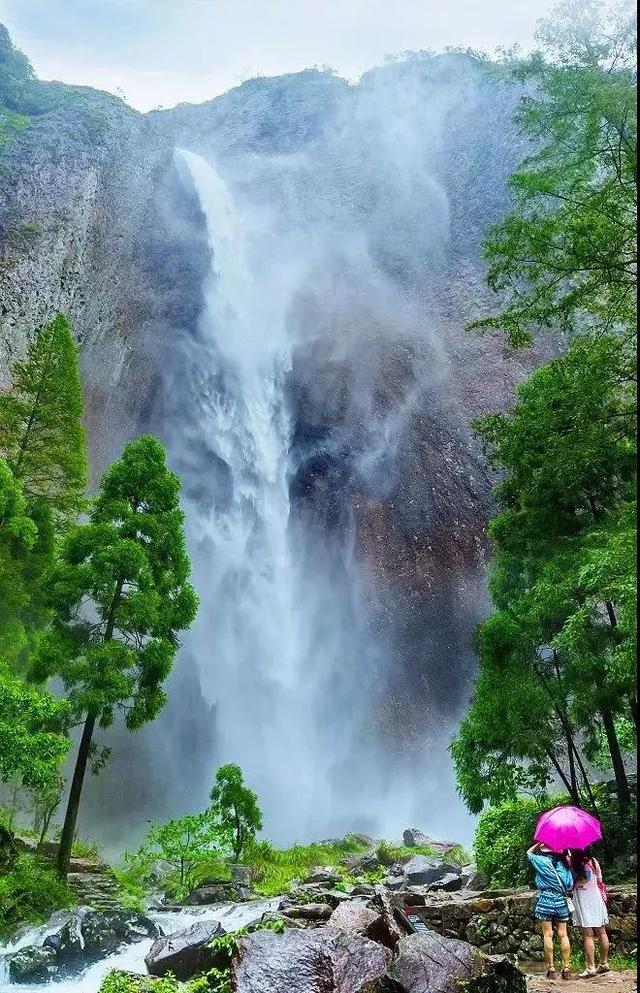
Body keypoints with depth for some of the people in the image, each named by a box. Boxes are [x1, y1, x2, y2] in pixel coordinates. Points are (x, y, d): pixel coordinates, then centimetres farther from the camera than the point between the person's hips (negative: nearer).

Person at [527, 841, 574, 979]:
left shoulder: (541, 861, -7)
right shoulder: (563, 862, 1)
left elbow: (529, 853, 13)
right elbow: (570, 885, 1)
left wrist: (540, 843, 10)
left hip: (545, 900, -3)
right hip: (561, 901, 3)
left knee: (548, 935, 1)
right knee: (563, 935, 8)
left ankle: (551, 969, 2)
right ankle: (567, 968, 8)